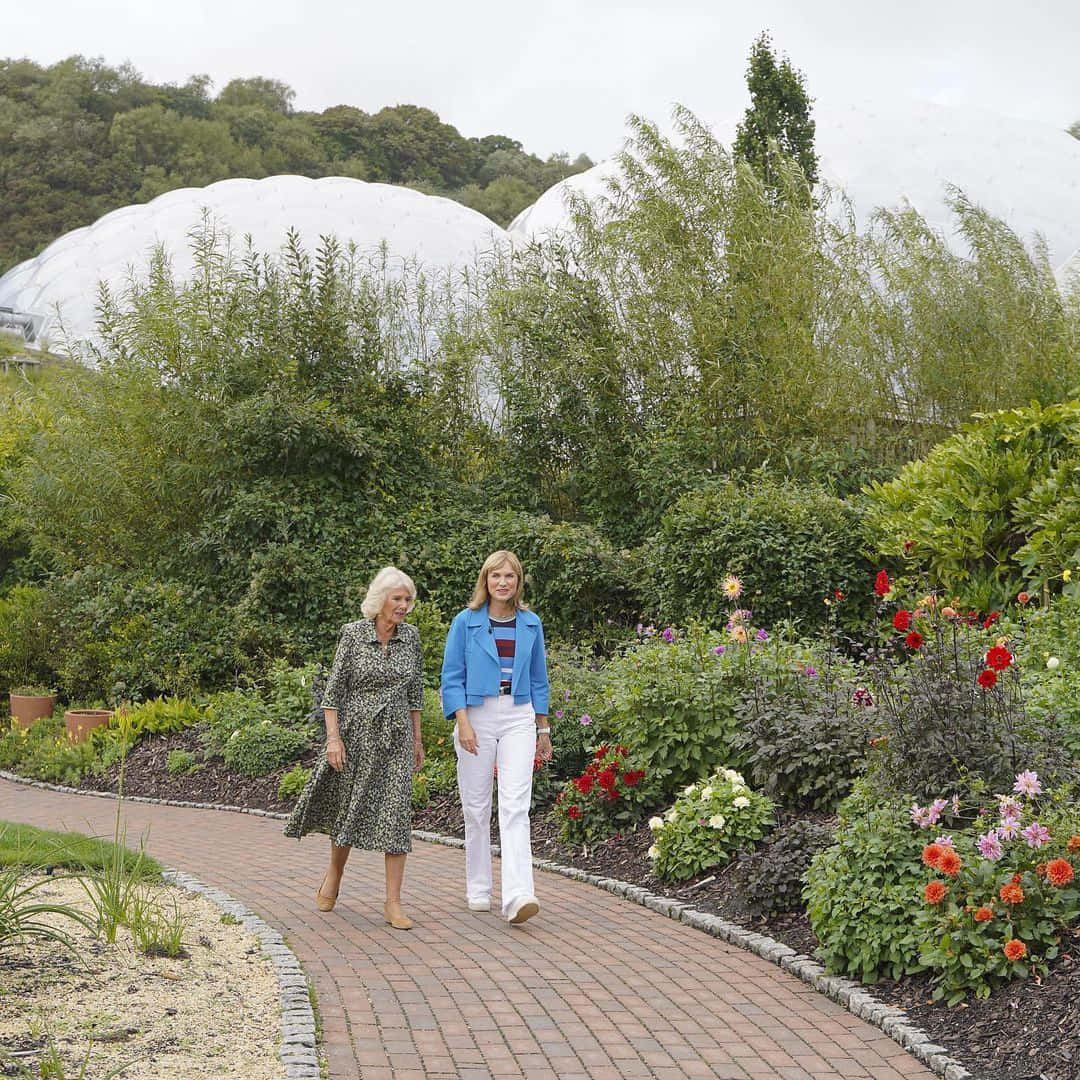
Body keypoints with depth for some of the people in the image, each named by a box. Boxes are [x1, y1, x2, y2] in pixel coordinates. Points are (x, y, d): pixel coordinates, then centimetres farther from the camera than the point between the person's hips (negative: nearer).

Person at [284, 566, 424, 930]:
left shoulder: (410, 636, 3)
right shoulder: (353, 633, -7)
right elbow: (334, 688, -6)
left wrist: (417, 738, 12)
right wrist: (333, 737, -14)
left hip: (395, 735, 2)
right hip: (356, 732, -2)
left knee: (396, 813, -6)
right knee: (349, 807, 11)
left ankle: (393, 903, -4)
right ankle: (334, 873, 39)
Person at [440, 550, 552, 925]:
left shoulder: (530, 624, 8)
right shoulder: (466, 622, 0)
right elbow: (452, 676, -2)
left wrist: (543, 729, 15)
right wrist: (463, 723, -13)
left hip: (519, 718, 1)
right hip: (477, 714, -1)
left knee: (515, 805, -11)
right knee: (476, 806, 6)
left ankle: (518, 896, -21)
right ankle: (478, 890, 20)